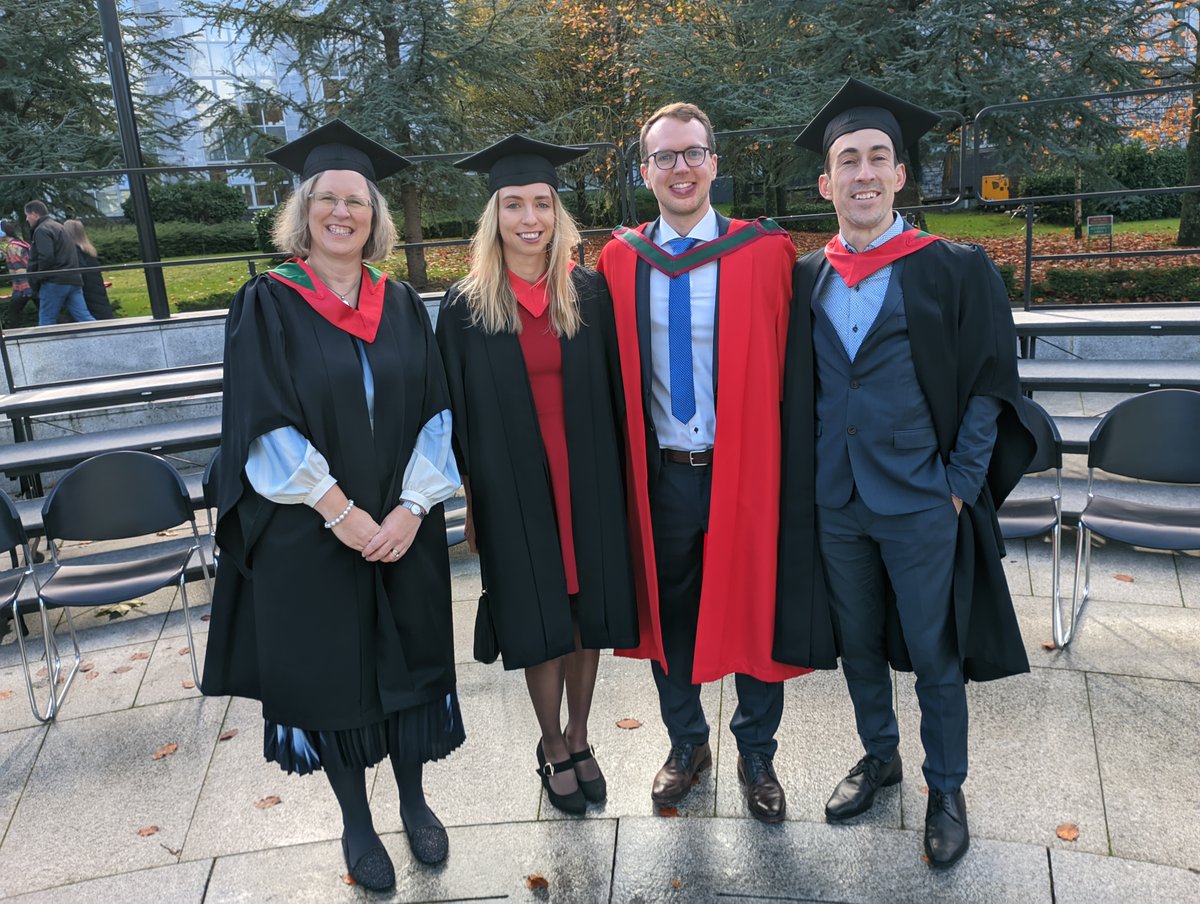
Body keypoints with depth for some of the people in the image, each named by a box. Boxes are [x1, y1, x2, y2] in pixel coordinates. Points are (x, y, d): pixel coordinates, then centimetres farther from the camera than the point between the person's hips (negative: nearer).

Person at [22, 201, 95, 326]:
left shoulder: (42, 230, -7)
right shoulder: (58, 226, 24)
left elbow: (45, 257, -19)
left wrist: (37, 279, -8)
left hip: (55, 282, -8)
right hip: (73, 279, 9)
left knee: (46, 321, -1)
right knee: (84, 317, 0)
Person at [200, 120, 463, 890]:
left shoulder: (402, 304, 4)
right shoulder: (268, 305, -4)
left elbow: (434, 412, 0)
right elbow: (264, 426, -11)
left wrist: (411, 507, -12)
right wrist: (342, 514, -16)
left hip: (404, 529, 3)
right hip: (309, 536, -2)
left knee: (407, 660, 13)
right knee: (331, 670, 10)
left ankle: (414, 801, 35)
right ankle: (356, 821, 31)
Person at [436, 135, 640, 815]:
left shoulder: (590, 292, 0)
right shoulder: (466, 307, -3)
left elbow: (615, 389, 3)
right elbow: (458, 410, 0)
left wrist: (618, 474, 0)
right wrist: (471, 498, -1)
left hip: (588, 479, 1)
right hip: (514, 489, -1)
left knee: (588, 610, 11)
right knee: (539, 621, 10)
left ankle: (579, 737, 33)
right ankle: (554, 746, 31)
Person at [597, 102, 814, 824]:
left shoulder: (765, 253, -5)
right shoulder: (620, 262, 2)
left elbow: (784, 366, -4)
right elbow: (612, 373, 7)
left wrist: (786, 460, -8)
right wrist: (624, 462, 2)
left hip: (744, 470, -2)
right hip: (660, 473, 2)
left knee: (754, 611, 10)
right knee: (668, 614, 16)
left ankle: (757, 755, 35)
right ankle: (688, 744, 40)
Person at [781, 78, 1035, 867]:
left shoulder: (956, 270, -7)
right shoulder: (803, 279, 3)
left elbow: (989, 388, -5)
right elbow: (796, 393, 9)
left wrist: (959, 487, -9)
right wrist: (804, 480, 3)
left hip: (922, 504, -3)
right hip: (835, 501, 3)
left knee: (933, 653, 9)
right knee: (857, 643, 17)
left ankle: (947, 788, 31)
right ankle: (880, 756, 40)